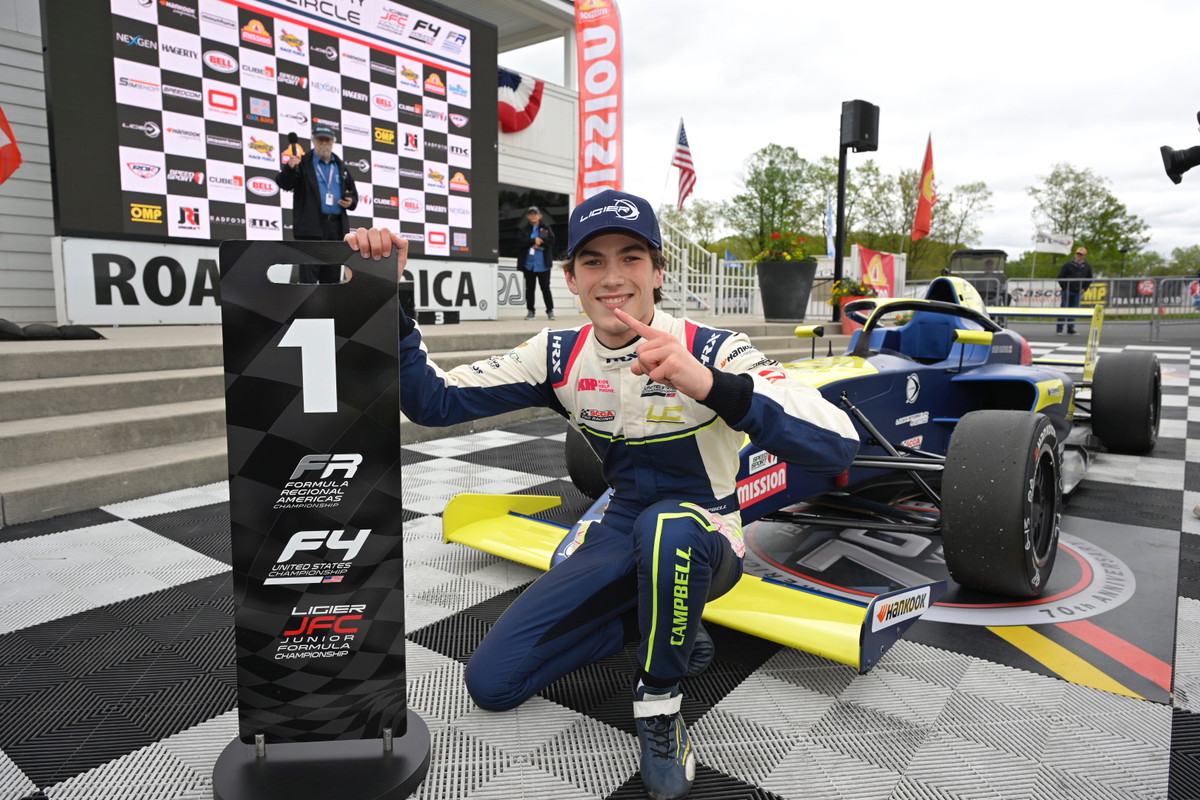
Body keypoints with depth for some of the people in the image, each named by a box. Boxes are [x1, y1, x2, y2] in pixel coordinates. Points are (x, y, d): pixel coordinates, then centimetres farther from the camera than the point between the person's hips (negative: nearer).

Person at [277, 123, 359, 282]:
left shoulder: (340, 167, 17)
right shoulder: (303, 163, 1)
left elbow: (353, 193, 24)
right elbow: (284, 184, -11)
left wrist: (351, 202, 0)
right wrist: (289, 168, -31)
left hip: (336, 228, 5)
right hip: (311, 227, -5)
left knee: (332, 275, 11)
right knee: (309, 274, -8)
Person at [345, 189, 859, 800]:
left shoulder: (713, 351, -21)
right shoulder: (558, 357, -7)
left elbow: (837, 446, -33)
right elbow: (433, 401, -9)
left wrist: (711, 384, -49)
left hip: (703, 540, -4)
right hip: (620, 534, 5)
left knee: (666, 526, -41)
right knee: (491, 683, -4)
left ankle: (659, 701, -12)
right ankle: (661, 624, 13)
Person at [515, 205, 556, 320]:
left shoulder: (546, 228, 7)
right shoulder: (523, 229, 7)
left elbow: (551, 240, -7)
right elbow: (520, 242, -8)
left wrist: (538, 243, -15)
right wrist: (534, 241, -16)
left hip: (543, 264, -1)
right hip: (528, 263, 1)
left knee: (545, 287, 0)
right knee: (529, 288, 5)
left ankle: (550, 311, 8)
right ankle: (530, 311, 12)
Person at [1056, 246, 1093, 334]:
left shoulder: (1087, 267, 8)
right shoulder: (1068, 265, -3)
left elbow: (1089, 279, 18)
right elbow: (1060, 277, -1)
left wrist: (1084, 289, 6)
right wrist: (1064, 287, -5)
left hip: (1078, 292, 3)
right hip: (1067, 291, -3)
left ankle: (1070, 328, 9)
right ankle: (1059, 328, -3)